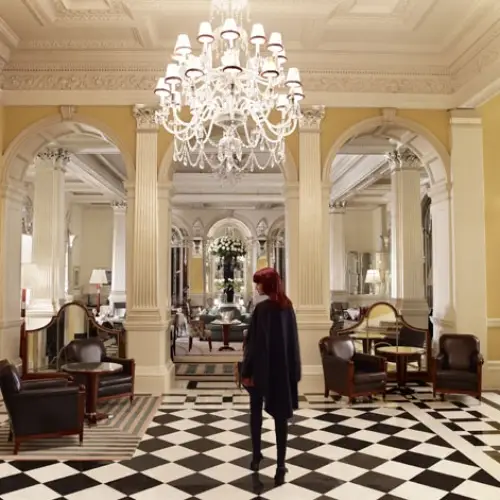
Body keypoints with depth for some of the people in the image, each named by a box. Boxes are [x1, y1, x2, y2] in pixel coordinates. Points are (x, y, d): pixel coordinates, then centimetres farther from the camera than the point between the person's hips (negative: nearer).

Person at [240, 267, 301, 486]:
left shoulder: (262, 308, -16)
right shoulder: (287, 305, 3)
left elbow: (255, 341, -16)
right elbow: (292, 338, 7)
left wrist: (247, 370, -10)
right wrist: (293, 369, 13)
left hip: (262, 367, -5)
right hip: (283, 367, 5)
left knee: (256, 411, 17)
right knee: (280, 414, 6)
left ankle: (256, 456, 27)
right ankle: (280, 466, 6)